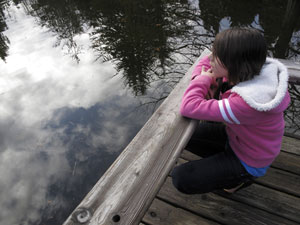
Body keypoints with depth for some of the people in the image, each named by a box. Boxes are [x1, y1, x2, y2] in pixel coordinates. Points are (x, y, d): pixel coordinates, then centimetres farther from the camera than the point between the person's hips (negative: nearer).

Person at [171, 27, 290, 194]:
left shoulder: (247, 103, -40)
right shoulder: (248, 72, -16)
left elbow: (189, 108, -40)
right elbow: (206, 63, 0)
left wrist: (203, 80, -24)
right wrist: (201, 79, -19)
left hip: (249, 161, -7)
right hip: (236, 135, 7)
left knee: (180, 179, -13)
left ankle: (241, 178, 8)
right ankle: (223, 160, 13)